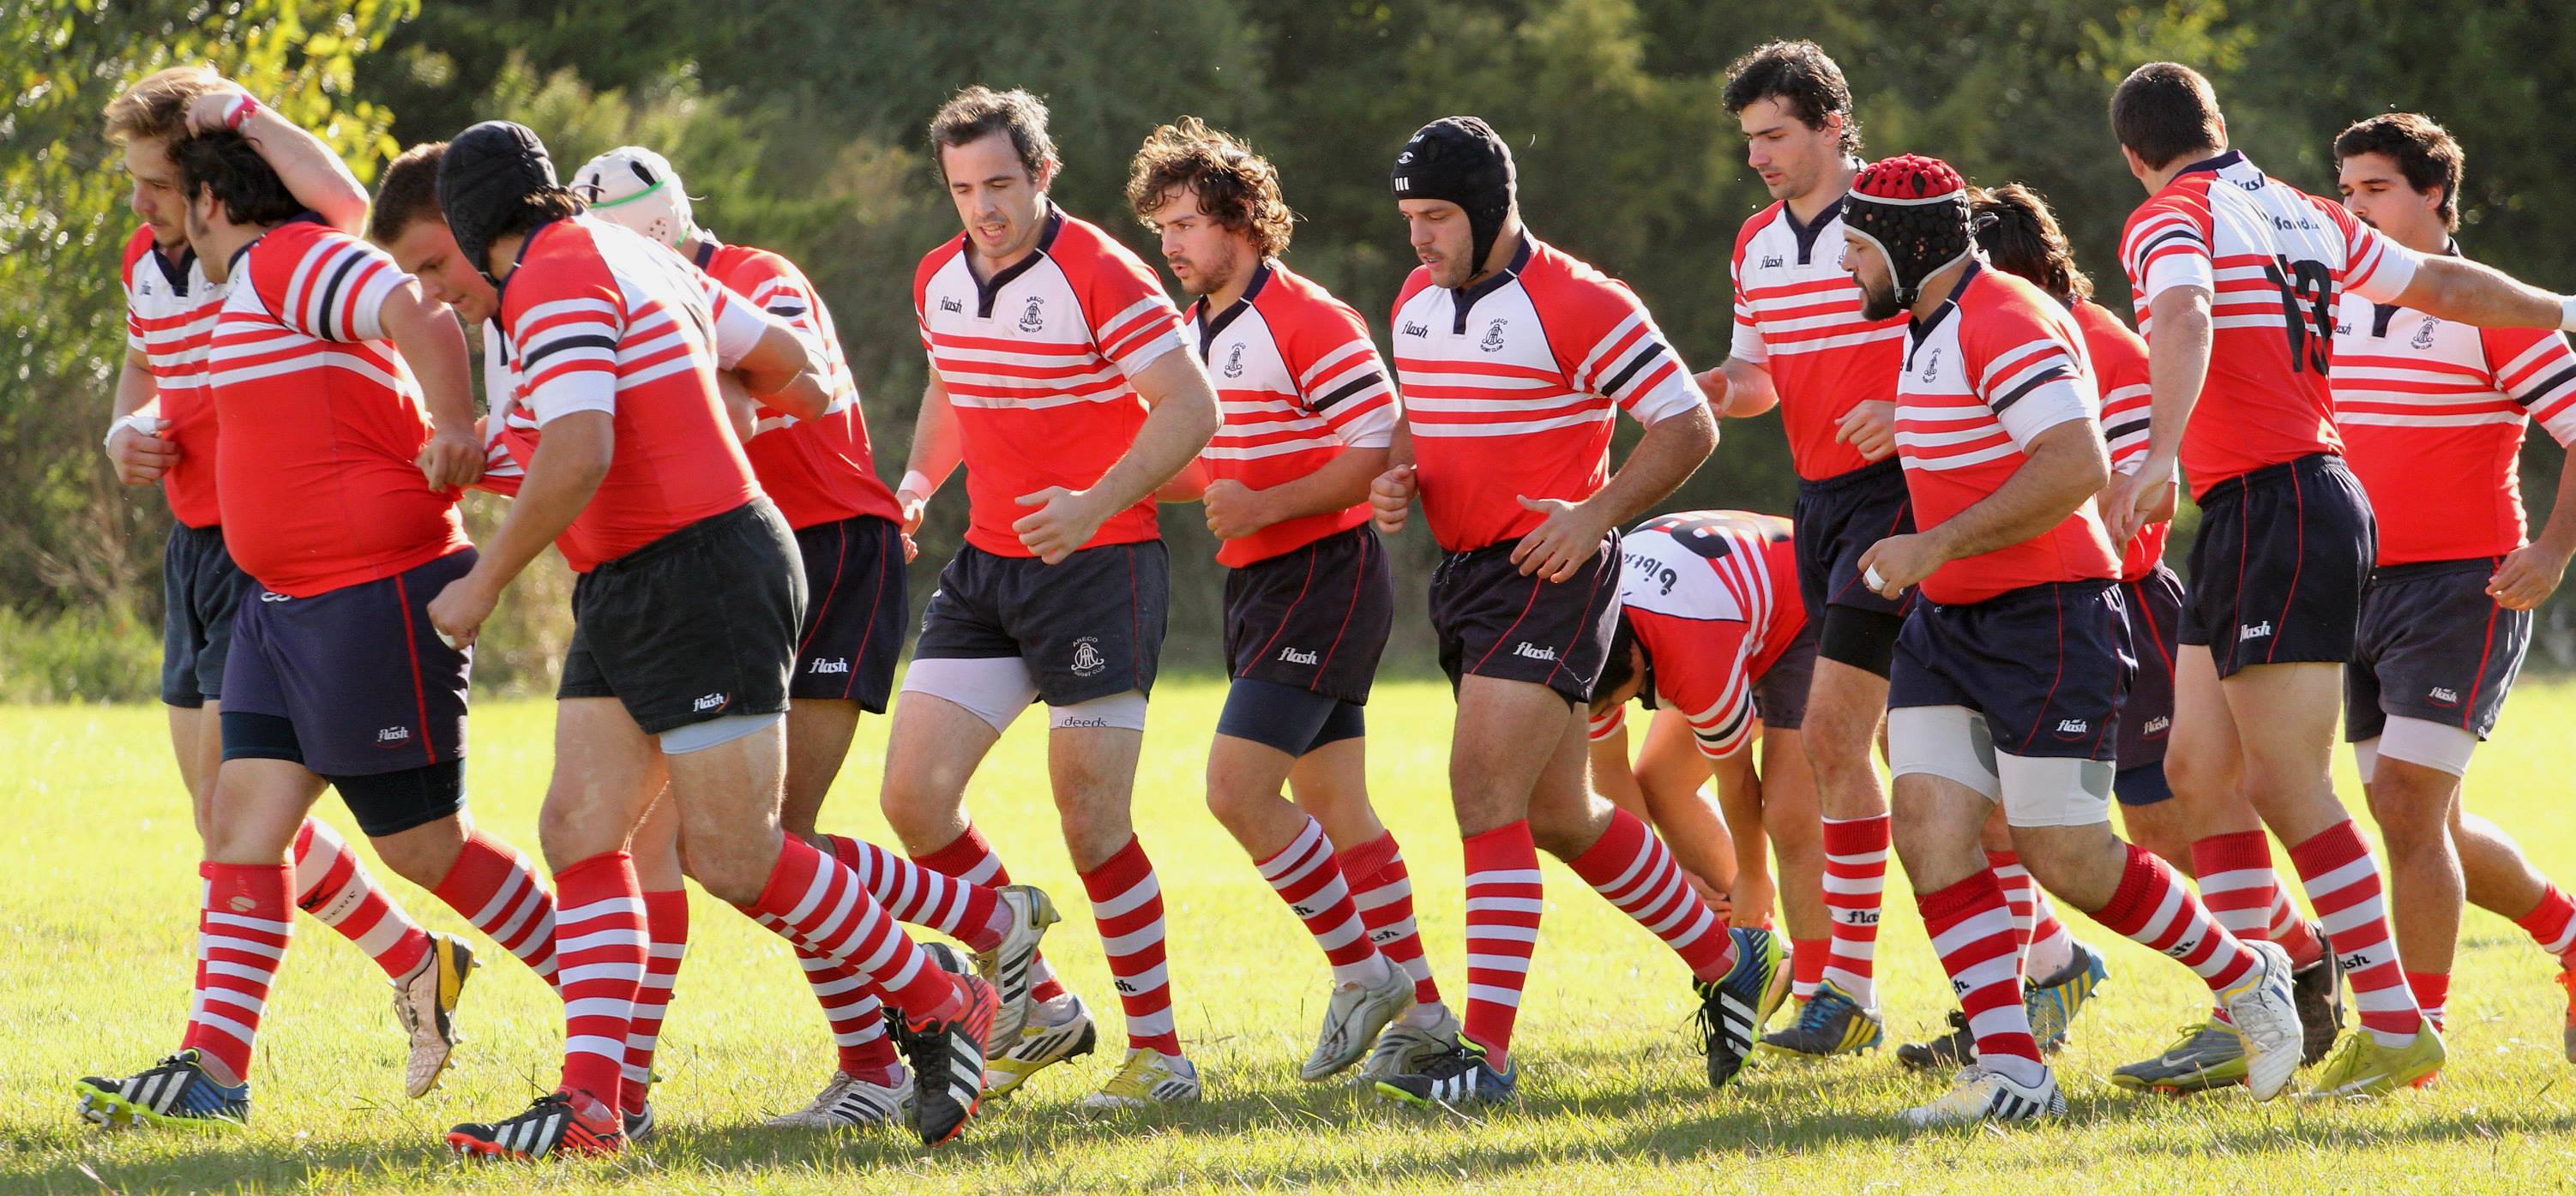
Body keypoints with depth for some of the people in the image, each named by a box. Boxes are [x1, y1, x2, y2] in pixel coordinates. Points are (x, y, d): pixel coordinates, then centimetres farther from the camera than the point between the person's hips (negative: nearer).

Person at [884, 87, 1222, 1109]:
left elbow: (1190, 408, -16)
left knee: (1090, 817, -8)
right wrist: (920, 477, 7)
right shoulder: (938, 281, 6)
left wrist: (1094, 506, -28)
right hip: (986, 565, 7)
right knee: (913, 794, -2)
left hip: (1099, 564, -7)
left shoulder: (1099, 275, -15)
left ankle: (1160, 1051, 6)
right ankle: (1042, 1012, 13)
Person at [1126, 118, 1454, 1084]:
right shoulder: (1189, 331, 14)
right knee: (1332, 807, 10)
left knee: (1237, 788, -16)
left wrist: (1265, 506, -23)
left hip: (1323, 577, -9)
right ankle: (1419, 1012, 16)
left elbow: (1383, 445, -18)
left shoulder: (1306, 320, -14)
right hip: (1258, 583, 9)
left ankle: (1364, 970, -4)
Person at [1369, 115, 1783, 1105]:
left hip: (1548, 575, -9)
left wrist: (1594, 515, -20)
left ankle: (1485, 1053, -19)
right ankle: (1726, 963, 33)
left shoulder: (1577, 305, -14)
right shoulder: (1416, 304, 10)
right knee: (1558, 817, 15)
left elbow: (1687, 423, -11)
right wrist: (1396, 480, 3)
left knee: (1486, 795, -18)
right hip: (1462, 574, 9)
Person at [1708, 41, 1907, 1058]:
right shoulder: (1757, 246, 13)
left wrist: (1907, 412, -24)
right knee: (1909, 748, 8)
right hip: (1821, 503, 8)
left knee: (1832, 735, -14)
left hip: (1896, 489, -8)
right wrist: (1714, 389, 0)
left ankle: (1849, 987, -10)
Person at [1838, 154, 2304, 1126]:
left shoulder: (2004, 324, -18)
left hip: (2045, 618, -10)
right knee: (1928, 827, -6)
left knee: (2066, 856, -5)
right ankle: (2010, 1070, -8)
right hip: (1948, 620, 10)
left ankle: (2244, 977, 17)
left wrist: (1936, 545, -26)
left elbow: (2078, 465, -28)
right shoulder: (1934, 328, 15)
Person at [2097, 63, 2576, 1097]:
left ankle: (2396, 1026, -12)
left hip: (2274, 507, -9)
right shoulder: (2302, 215, 16)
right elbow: (2444, 285, 24)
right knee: (2200, 770, 11)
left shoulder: (2169, 220, -7)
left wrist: (2159, 455, -44)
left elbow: (2186, 322, -29)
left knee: (2287, 784, -10)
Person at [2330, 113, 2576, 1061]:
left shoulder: (2487, 313, -8)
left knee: (2406, 803, -15)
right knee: (2422, 825, 11)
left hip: (2460, 587, -7)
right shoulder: (2334, 310, 11)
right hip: (2358, 591, 7)